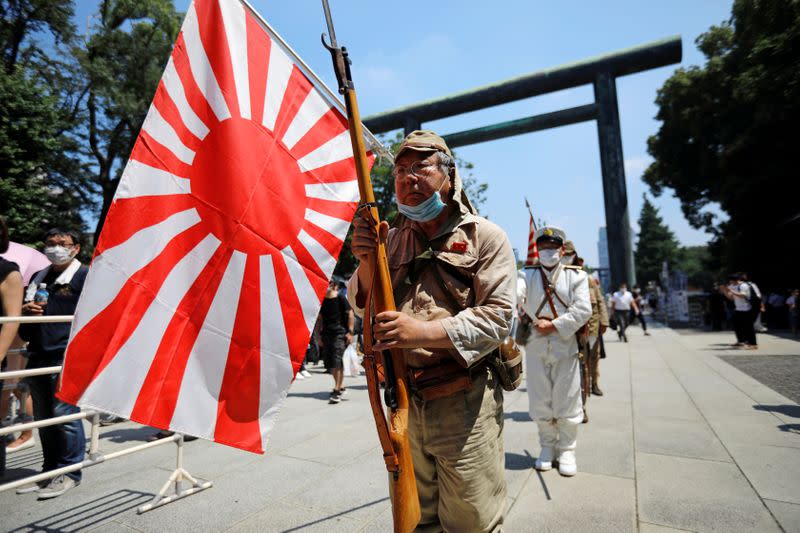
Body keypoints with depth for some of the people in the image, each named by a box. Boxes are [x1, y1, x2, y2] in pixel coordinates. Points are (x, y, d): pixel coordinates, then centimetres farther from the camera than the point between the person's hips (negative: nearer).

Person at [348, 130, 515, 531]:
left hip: (464, 404, -4)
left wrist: (424, 331, -25)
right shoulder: (392, 239, 9)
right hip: (403, 401, 5)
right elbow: (365, 306, 8)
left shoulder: (485, 237, -5)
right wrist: (367, 262, -13)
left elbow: (498, 316, -13)